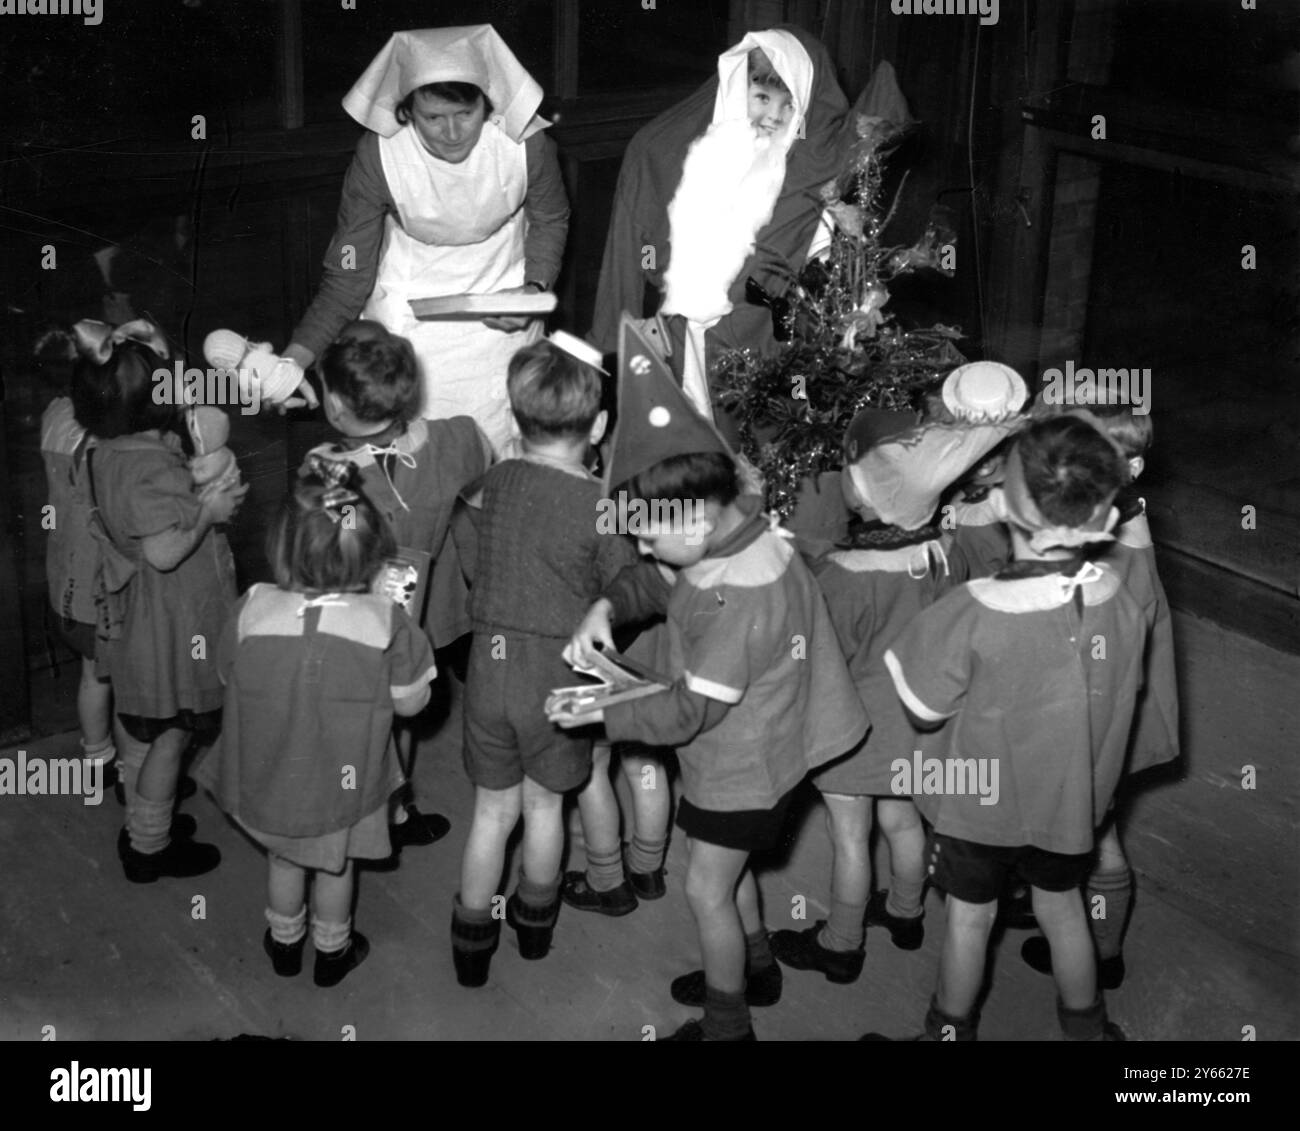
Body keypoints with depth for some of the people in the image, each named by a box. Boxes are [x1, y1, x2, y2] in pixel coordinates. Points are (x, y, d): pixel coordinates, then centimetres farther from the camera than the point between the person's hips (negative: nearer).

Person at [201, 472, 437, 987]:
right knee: (335, 864, 27)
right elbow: (410, 702, -12)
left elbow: (229, 677, -5)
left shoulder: (252, 608, -23)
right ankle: (332, 951, 48)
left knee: (283, 857, 30)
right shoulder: (385, 622, -27)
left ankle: (284, 943, 51)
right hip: (344, 784, -1)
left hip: (271, 779, 1)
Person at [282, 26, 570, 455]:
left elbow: (549, 220, 1)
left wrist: (534, 287, -16)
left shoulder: (525, 141, -23)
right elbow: (348, 272, -16)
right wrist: (296, 356, -27)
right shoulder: (378, 154, -24)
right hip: (408, 303, -1)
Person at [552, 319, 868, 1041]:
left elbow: (690, 711, -29)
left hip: (741, 768, -9)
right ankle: (754, 968, 48)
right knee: (728, 869, 26)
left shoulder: (741, 601, -35)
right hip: (733, 756, 9)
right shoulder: (729, 534, -8)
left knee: (707, 889, 6)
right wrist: (605, 608, -11)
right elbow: (655, 581, 9)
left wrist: (604, 716, -21)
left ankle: (726, 1026, 24)